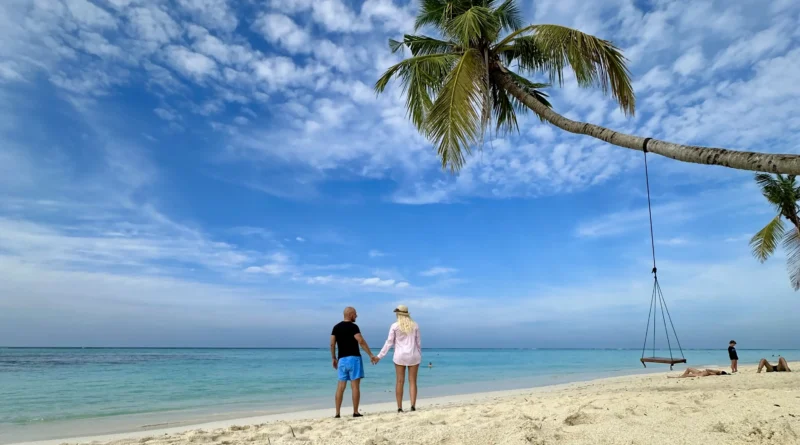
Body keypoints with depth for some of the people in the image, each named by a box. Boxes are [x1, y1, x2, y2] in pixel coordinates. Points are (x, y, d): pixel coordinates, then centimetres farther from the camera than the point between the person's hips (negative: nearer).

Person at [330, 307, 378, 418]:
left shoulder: (336, 327, 9)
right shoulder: (353, 327, -8)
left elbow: (332, 344, 5)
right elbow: (361, 342, -16)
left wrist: (334, 358, 14)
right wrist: (371, 355, -13)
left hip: (342, 359, 6)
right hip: (353, 358, -5)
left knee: (340, 386, 7)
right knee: (355, 386, -1)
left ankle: (337, 413, 7)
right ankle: (355, 412, 2)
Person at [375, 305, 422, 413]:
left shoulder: (394, 326, -5)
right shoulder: (414, 325, 1)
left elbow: (389, 342, -5)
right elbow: (418, 342, 5)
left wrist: (380, 356, 1)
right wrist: (420, 355, 17)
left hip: (400, 356, -1)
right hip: (413, 355, 1)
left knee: (399, 382, 5)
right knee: (412, 381, 5)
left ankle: (399, 408, 5)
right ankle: (413, 405, -5)